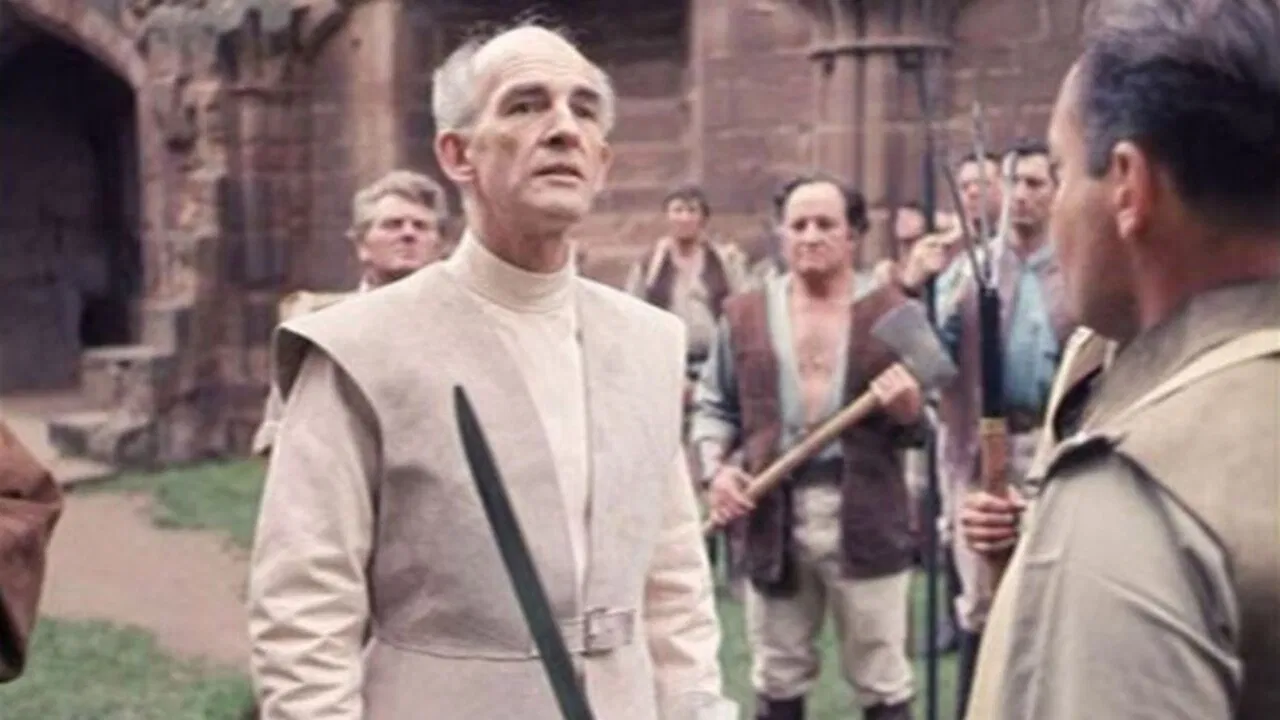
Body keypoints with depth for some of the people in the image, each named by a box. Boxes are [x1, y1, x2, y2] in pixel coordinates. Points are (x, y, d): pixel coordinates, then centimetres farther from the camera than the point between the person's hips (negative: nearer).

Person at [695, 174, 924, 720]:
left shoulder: (891, 311, 1)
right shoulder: (745, 315, 6)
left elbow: (922, 424, 5)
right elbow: (715, 406, 12)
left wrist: (908, 409, -18)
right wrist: (716, 467, -6)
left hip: (864, 515, -2)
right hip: (772, 514, 2)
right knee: (778, 675, 15)